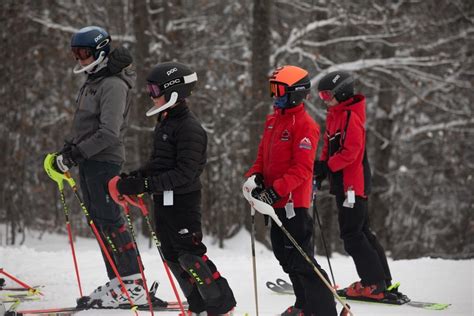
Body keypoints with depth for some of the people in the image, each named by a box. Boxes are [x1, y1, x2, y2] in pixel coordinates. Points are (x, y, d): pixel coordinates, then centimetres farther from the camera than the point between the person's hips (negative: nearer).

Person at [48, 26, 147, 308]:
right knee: (99, 222, 9)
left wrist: (75, 154, -21)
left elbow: (109, 133, -22)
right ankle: (118, 283, 11)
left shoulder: (113, 85, -14)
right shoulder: (93, 82, 17)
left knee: (110, 220, -12)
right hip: (89, 160, 10)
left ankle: (134, 286, -11)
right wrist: (69, 149, 10)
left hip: (104, 160, -10)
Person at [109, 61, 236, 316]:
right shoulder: (164, 123, 13)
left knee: (190, 254, -9)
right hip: (162, 200, 10)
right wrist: (134, 177, 5)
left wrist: (145, 185, -27)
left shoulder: (190, 128, -18)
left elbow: (185, 173, -24)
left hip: (183, 201, -10)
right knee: (172, 256, 12)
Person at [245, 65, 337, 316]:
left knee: (299, 260, -10)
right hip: (276, 200, 9)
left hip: (293, 201, -9)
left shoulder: (305, 125, -15)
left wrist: (276, 190, -27)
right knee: (285, 256, 19)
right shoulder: (272, 121, 12)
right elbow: (263, 155, 19)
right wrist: (255, 175, 0)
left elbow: (302, 169, -21)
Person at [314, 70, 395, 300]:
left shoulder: (351, 117, -17)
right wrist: (322, 167, 9)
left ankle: (375, 285, -6)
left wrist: (326, 166, -22)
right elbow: (329, 146, 21)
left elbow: (351, 152, -23)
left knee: (351, 235, -9)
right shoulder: (334, 115, 14)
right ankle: (381, 278, 22)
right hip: (343, 183, 10)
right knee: (360, 231, 15)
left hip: (353, 183, -10)